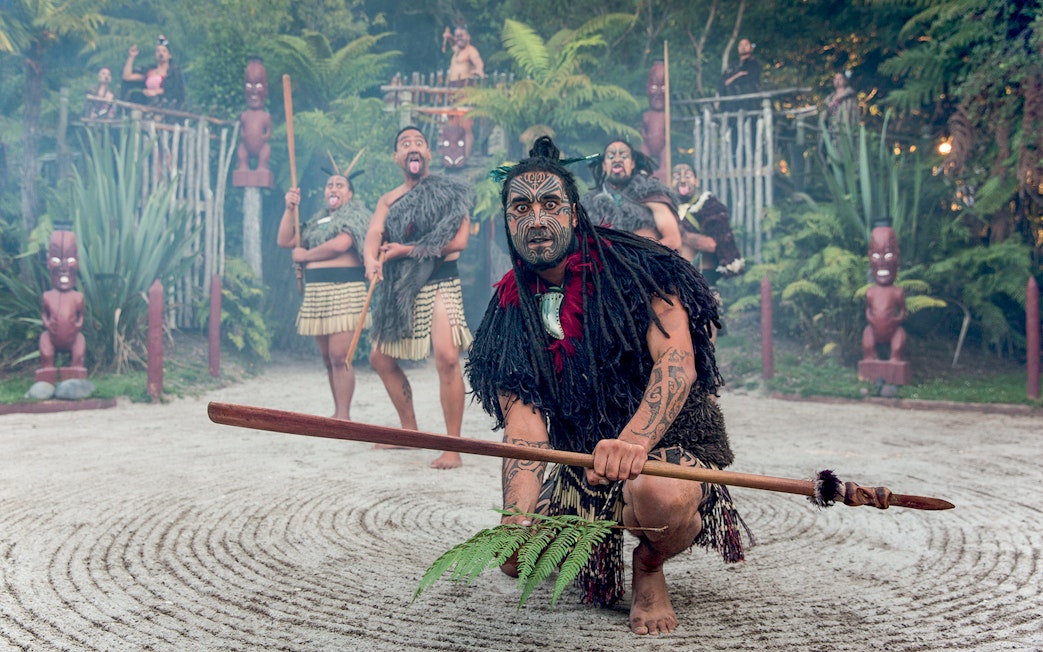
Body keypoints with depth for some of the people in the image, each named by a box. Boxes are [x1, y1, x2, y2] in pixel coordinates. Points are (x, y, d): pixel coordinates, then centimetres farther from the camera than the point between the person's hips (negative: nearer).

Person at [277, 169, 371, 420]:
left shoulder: (355, 214, 2)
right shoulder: (318, 221, 22)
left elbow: (340, 244, -15)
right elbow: (284, 241, 18)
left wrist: (304, 255, -2)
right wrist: (290, 209, 8)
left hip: (344, 290, -7)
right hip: (316, 292, 7)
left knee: (339, 356, -14)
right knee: (327, 358, 8)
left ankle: (344, 416, -12)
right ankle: (337, 413, 16)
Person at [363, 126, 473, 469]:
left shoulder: (450, 192, -1)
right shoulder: (389, 200, 11)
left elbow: (458, 240, -13)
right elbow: (374, 233, -7)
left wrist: (406, 249, -17)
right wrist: (371, 259, -31)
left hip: (440, 284, -6)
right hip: (398, 290, 6)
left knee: (447, 358, -23)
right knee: (380, 358, 13)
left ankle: (452, 447, -17)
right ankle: (410, 430, 29)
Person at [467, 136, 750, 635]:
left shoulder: (632, 267, -10)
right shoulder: (511, 310, 0)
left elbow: (678, 363, -23)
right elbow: (522, 427, -9)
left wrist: (633, 441, -42)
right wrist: (520, 518, -27)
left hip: (670, 441, -4)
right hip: (579, 464, 5)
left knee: (657, 495, -40)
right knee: (517, 560, -16)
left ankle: (650, 567, 0)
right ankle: (601, 556, 22)